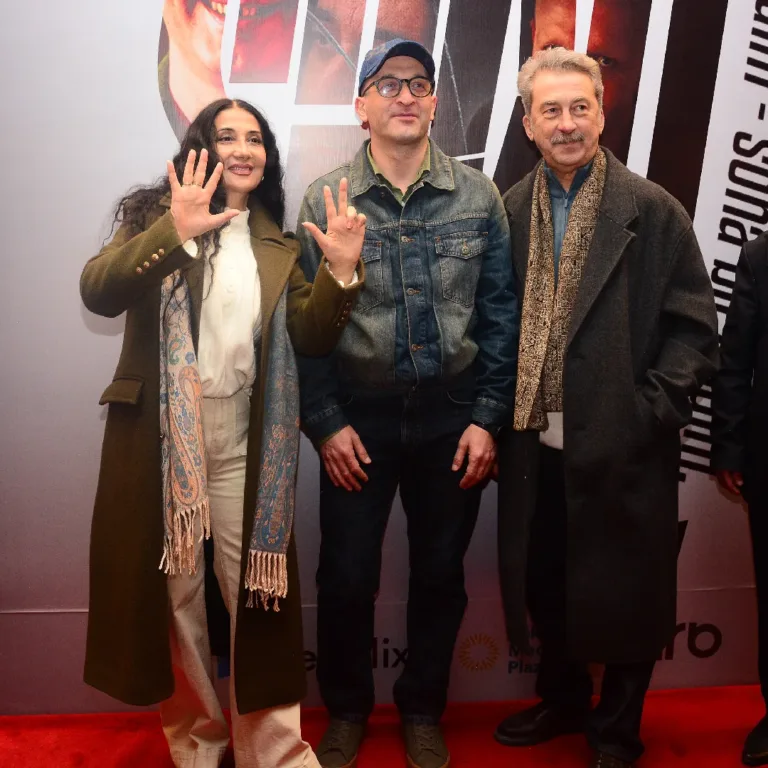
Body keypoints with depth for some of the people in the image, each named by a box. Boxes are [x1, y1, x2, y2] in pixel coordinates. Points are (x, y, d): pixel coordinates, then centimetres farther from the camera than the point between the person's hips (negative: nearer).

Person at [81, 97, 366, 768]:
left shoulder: (278, 247, 11)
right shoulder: (156, 216, 2)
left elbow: (310, 339, 2)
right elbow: (98, 292, -15)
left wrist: (340, 270, -13)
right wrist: (173, 232, -29)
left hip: (244, 447, 2)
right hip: (159, 437, -1)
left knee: (256, 590, 4)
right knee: (172, 590, 8)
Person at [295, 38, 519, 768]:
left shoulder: (478, 196, 0)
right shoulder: (324, 200, -2)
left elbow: (501, 313, 1)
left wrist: (486, 418, -4)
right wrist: (325, 423, -7)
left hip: (453, 420, 1)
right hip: (358, 420, -1)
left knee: (440, 577, 13)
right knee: (346, 579, 8)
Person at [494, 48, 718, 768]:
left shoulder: (653, 210, -5)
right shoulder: (509, 211, 4)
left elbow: (694, 329, -5)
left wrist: (649, 414, -13)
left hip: (622, 450, -3)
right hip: (535, 446, 3)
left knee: (624, 593, 10)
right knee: (544, 583, 17)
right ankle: (562, 699, 42)